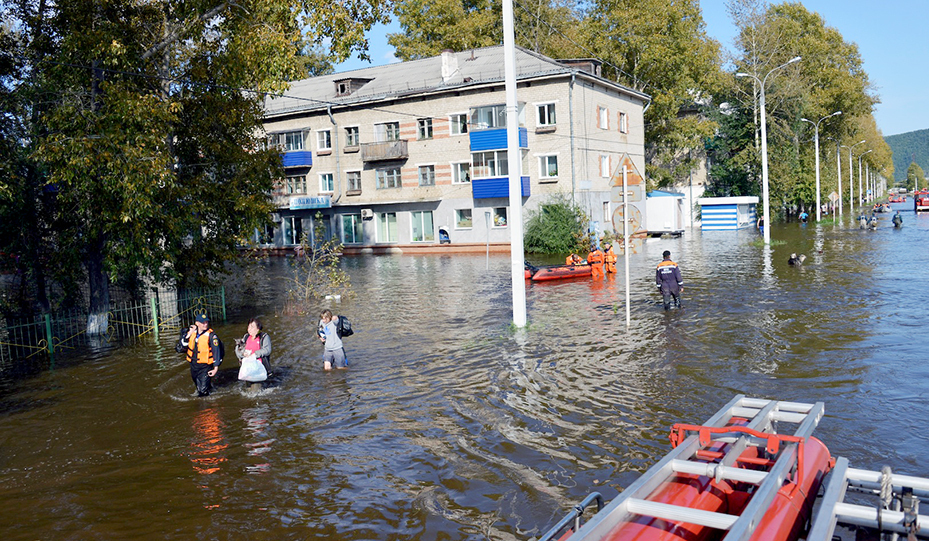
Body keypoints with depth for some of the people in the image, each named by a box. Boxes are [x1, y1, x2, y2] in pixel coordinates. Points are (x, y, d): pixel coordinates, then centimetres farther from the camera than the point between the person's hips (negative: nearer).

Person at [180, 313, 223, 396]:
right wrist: (190, 333, -13)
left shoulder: (211, 335, -16)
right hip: (193, 365, 6)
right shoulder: (192, 332, 0)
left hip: (205, 366, -6)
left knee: (203, 390, -11)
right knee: (198, 385, 25)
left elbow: (216, 351, -13)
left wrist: (216, 368, -15)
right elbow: (183, 343, -1)